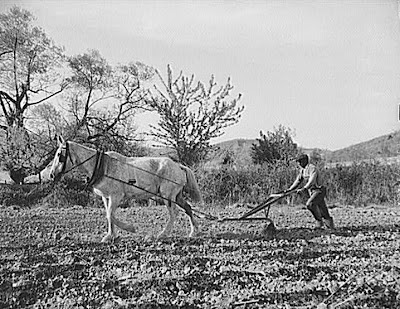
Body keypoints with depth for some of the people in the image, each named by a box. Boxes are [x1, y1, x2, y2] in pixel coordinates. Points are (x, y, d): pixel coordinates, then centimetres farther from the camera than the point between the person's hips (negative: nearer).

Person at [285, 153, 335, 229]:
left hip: (319, 190, -9)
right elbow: (298, 181, 14)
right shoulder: (302, 170, 9)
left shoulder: (312, 168, -17)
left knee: (309, 204, -24)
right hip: (312, 192, 9)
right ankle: (331, 225, 22)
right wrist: (290, 189, 3)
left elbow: (311, 181, -30)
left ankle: (319, 221, -10)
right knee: (322, 210, 12)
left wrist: (304, 189, -41)